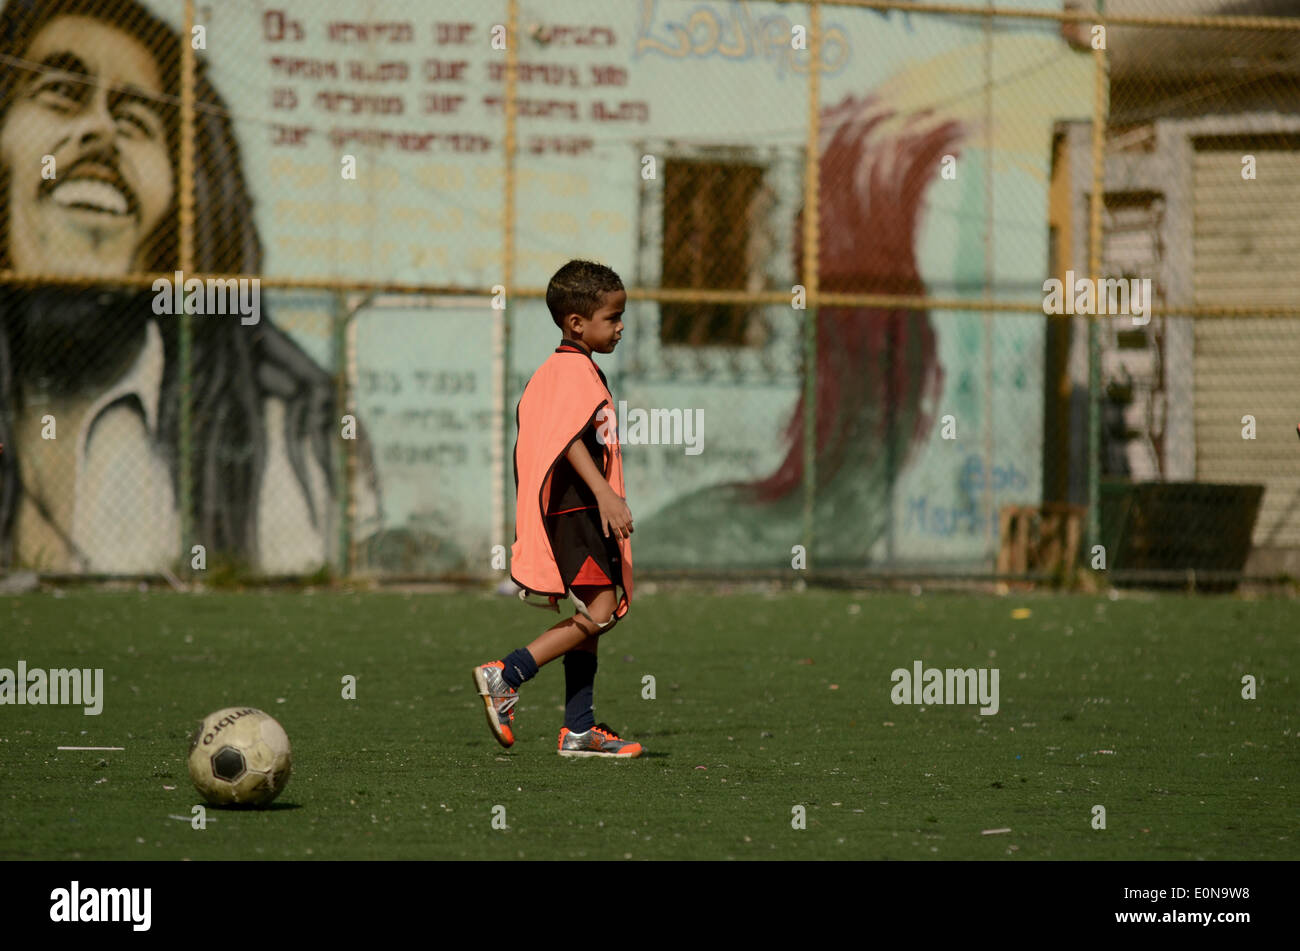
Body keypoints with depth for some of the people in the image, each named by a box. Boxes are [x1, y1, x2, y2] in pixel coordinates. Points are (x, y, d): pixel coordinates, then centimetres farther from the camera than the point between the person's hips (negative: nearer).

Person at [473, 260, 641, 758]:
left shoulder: (550, 371, 19)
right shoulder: (577, 371, -12)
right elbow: (570, 437, -26)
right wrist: (605, 492, -33)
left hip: (567, 510, 11)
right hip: (578, 509, -11)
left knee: (590, 618, 11)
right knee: (600, 608, -15)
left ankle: (579, 730, 11)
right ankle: (505, 676, -16)